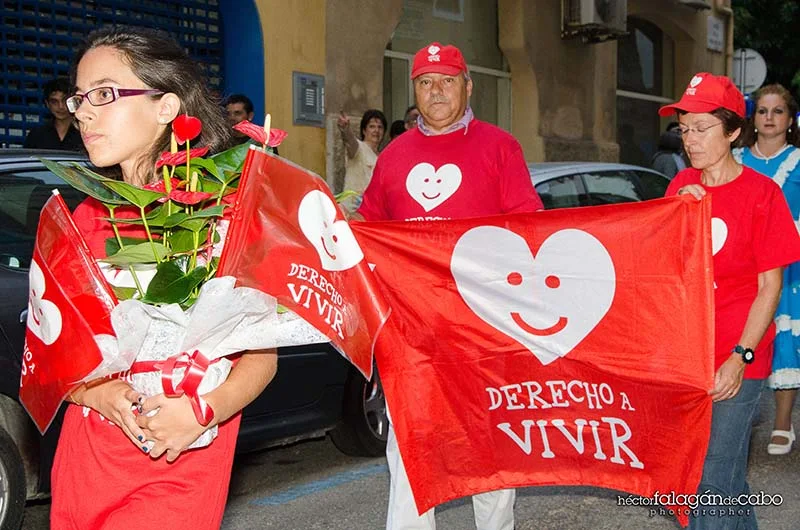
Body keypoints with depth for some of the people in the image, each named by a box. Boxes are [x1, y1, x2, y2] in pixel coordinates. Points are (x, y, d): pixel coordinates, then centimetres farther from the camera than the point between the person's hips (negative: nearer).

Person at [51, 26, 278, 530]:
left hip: (179, 474, -4)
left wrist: (204, 410, -25)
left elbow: (262, 354, -6)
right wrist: (99, 393, -15)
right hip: (82, 465, 4)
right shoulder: (87, 220, 6)